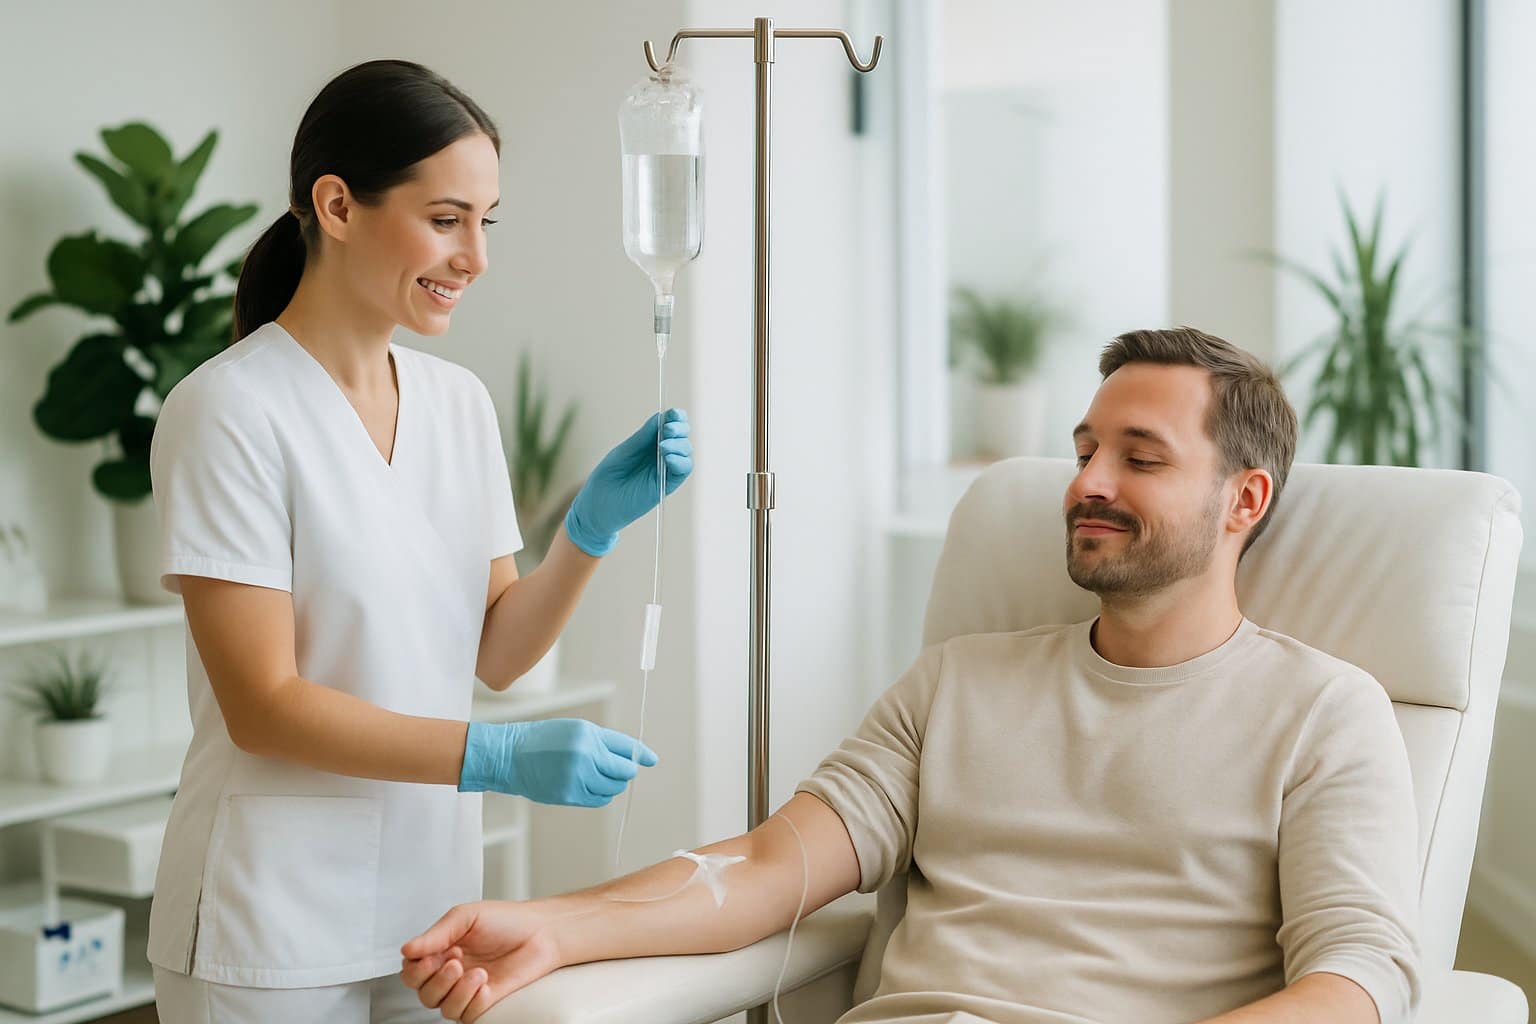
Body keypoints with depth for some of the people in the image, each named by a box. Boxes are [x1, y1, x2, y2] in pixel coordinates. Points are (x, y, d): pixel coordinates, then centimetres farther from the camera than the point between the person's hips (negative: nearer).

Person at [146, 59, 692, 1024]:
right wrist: (498, 757, -25)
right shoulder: (231, 411, -14)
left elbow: (495, 653, 4)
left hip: (432, 900, 6)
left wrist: (596, 524, -11)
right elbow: (263, 706, -17)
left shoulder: (461, 401, 5)